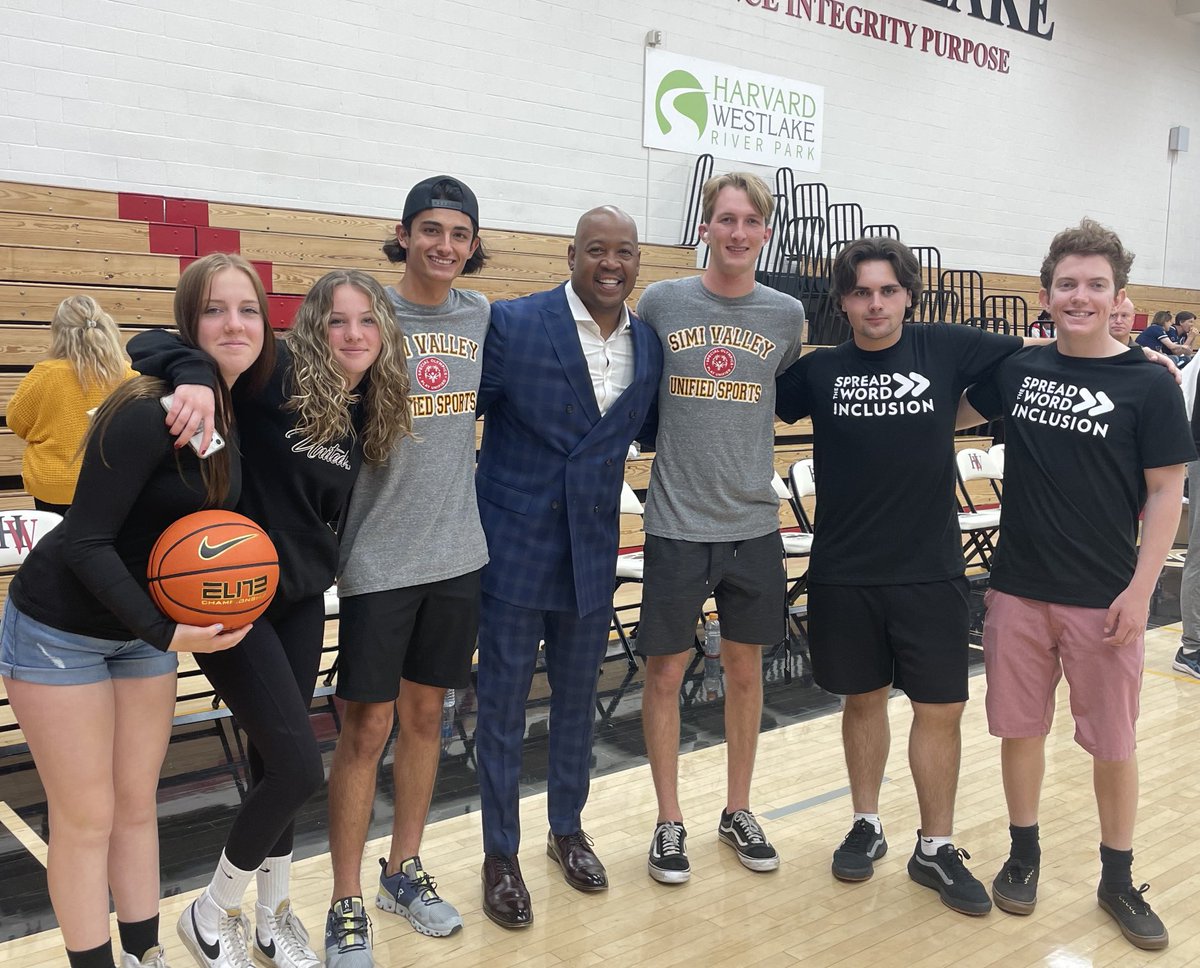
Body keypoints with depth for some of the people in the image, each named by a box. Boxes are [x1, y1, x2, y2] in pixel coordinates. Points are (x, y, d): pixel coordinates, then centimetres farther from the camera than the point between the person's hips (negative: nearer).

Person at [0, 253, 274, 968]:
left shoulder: (239, 412, -2)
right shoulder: (148, 412, -26)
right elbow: (85, 542, -25)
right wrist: (167, 634, -26)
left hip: (145, 629, 7)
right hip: (60, 631, -7)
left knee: (138, 805, 16)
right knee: (87, 818, 3)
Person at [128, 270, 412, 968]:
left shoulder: (367, 412, 5)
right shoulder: (275, 376, -15)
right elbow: (151, 344, -21)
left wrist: (322, 564, 0)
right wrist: (196, 379, -39)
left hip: (302, 601, 6)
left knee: (274, 761, 16)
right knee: (301, 767, -8)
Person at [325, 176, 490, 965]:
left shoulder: (480, 315, 5)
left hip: (457, 550, 5)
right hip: (380, 554, -4)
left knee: (426, 713, 14)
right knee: (368, 726, 1)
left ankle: (405, 869, 31)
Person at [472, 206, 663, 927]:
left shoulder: (650, 345, 2)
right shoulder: (513, 324, -13)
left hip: (594, 554, 4)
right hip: (515, 548, -4)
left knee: (578, 700, 19)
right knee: (503, 706, 8)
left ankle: (569, 829, 40)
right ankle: (501, 854, 26)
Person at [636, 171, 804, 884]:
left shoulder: (786, 315, 2)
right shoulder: (662, 302, -3)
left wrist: (748, 461, 10)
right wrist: (677, 447, 1)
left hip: (753, 524, 2)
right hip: (677, 524, -2)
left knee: (746, 670, 13)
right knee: (666, 673, 4)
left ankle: (739, 812, 31)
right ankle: (670, 822, 22)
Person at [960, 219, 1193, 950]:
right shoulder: (1018, 369, 3)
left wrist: (1140, 591, -11)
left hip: (1104, 600, -2)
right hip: (1019, 589, 3)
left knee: (1113, 744, 8)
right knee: (1021, 727, 12)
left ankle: (1118, 880, 27)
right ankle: (1024, 856, 31)